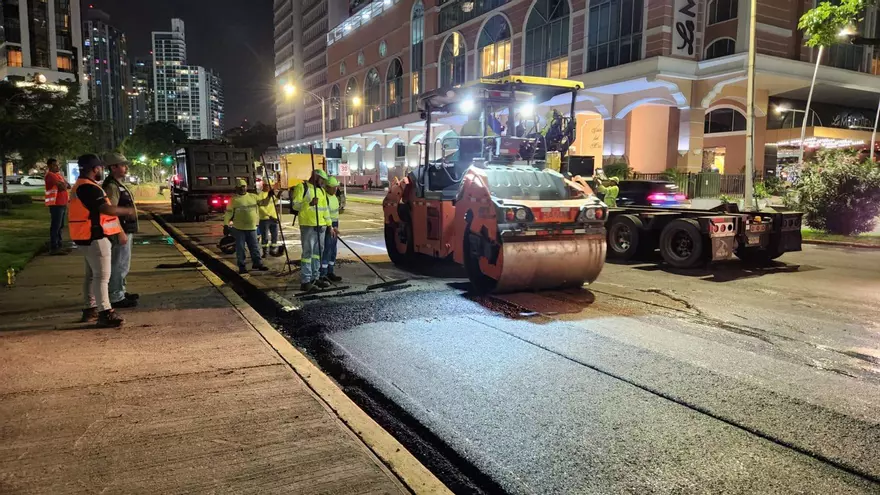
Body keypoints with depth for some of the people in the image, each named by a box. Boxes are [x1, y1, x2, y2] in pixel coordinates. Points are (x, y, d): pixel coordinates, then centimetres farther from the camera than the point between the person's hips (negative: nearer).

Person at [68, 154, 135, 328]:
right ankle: (105, 313, -10)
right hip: (94, 237, -11)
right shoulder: (88, 188, -19)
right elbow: (106, 209, -28)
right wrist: (127, 211, -13)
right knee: (102, 276, -10)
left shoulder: (81, 186, 16)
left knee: (91, 274, 17)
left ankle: (90, 309, 26)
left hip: (89, 237, 11)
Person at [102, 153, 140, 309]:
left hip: (126, 230, 11)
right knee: (119, 265, -5)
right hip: (120, 231, -11)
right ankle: (116, 298, 1)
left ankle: (120, 292, 28)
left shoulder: (119, 184, 15)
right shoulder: (111, 186, -17)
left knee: (122, 264, 18)